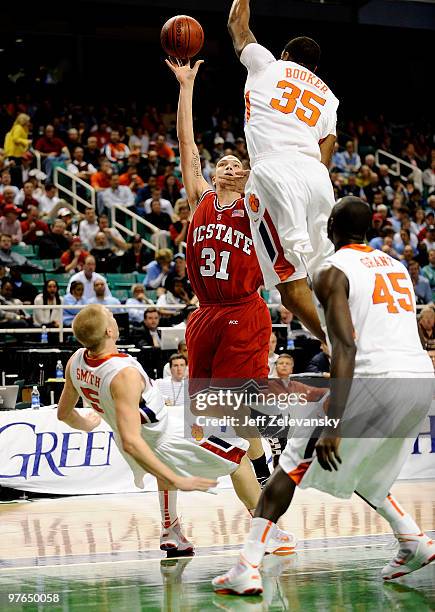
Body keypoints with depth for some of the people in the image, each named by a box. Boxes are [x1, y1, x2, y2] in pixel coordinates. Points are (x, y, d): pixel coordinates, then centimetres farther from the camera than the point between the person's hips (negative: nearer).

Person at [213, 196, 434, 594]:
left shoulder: (332, 271, -1)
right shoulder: (396, 267, 22)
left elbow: (346, 346, -14)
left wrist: (333, 424, -19)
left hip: (374, 381, -7)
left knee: (292, 467, 4)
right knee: (361, 471, 30)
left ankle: (248, 569, -4)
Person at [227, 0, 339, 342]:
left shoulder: (269, 66, 19)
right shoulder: (327, 96, 27)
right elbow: (327, 149, 19)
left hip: (275, 170, -5)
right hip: (316, 174, 5)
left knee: (290, 280, -9)